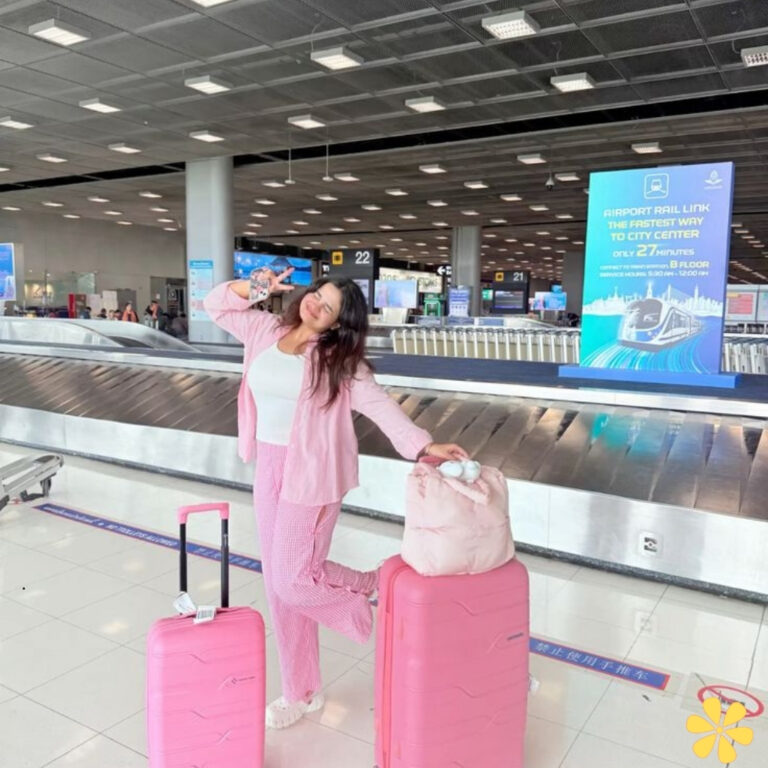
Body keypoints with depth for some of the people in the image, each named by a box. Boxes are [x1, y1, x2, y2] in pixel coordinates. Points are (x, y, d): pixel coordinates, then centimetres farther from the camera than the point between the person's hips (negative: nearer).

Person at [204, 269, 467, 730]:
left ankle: (378, 586, 20)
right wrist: (253, 287, -6)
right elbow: (217, 306, 13)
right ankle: (301, 692, 28)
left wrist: (423, 445, -28)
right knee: (278, 582, 11)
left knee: (293, 579, -9)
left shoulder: (339, 359, -9)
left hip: (312, 473, -6)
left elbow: (379, 403, -16)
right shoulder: (266, 330, 4)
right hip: (269, 467, 6)